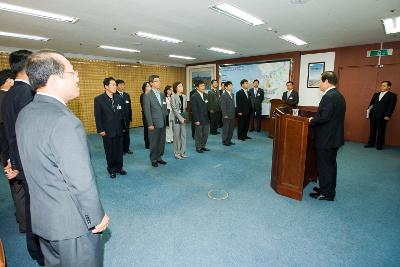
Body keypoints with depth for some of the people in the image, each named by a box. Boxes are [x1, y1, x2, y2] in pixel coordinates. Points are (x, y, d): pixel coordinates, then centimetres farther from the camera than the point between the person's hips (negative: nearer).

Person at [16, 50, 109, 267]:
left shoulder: (25, 114, 0)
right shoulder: (64, 121, -28)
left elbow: (34, 164, 8)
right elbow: (81, 181, -26)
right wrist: (97, 217, -12)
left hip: (42, 217, 8)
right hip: (72, 223, -8)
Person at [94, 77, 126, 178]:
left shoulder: (119, 98, 4)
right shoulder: (99, 99, -6)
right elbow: (97, 116, -6)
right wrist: (100, 130, -9)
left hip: (119, 130, 3)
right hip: (107, 131, -3)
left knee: (119, 150, 9)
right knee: (109, 151, 9)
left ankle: (119, 167, 26)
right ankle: (111, 169, 25)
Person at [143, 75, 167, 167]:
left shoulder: (162, 94, 11)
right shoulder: (147, 95, -8)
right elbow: (147, 111, -11)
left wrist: (165, 120, 8)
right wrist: (150, 124, -14)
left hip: (163, 123, 6)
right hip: (154, 124, -6)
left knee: (162, 142, 11)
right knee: (154, 142, 5)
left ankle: (159, 157, 26)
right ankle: (153, 160, 20)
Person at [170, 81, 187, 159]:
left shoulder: (184, 96, 9)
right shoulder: (173, 97, -7)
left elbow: (185, 108, 12)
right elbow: (174, 109, -11)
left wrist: (184, 117, 0)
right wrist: (180, 118, -15)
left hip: (183, 118, 5)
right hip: (176, 118, -5)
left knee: (183, 135, 6)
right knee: (177, 136, 1)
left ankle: (182, 152, 17)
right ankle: (177, 153, 12)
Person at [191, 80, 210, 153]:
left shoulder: (205, 95, 10)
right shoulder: (194, 96, -10)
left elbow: (207, 107, 13)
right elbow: (194, 110, -13)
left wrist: (209, 117, 6)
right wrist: (196, 120, -16)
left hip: (206, 119, 6)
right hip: (199, 119, -6)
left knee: (206, 134, 12)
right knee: (198, 134, 5)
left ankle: (203, 146, 27)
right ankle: (198, 147, 18)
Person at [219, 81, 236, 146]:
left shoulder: (232, 94, 14)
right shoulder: (223, 95, -11)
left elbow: (233, 105, 15)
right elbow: (223, 106, -14)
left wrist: (234, 113, 11)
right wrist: (225, 115, -16)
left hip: (232, 115, 8)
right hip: (227, 116, -8)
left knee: (231, 128, 11)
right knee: (226, 128, 1)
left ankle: (229, 140, 22)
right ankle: (225, 141, 12)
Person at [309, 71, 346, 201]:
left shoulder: (329, 96, -20)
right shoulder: (338, 95, 12)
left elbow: (323, 117, -27)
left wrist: (312, 120, -10)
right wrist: (315, 119, 9)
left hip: (327, 138, -10)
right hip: (334, 137, 10)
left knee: (324, 166, 1)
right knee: (330, 164, 20)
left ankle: (326, 193, 13)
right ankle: (329, 189, 34)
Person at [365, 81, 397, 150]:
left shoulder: (392, 95, 2)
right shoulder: (376, 94, 17)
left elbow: (391, 107, -6)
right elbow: (371, 104, 15)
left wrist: (388, 116, -14)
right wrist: (369, 111, 1)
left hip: (382, 117, -4)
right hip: (373, 116, 4)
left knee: (381, 131, 3)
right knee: (372, 130, 8)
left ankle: (379, 145, 11)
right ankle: (371, 143, 15)